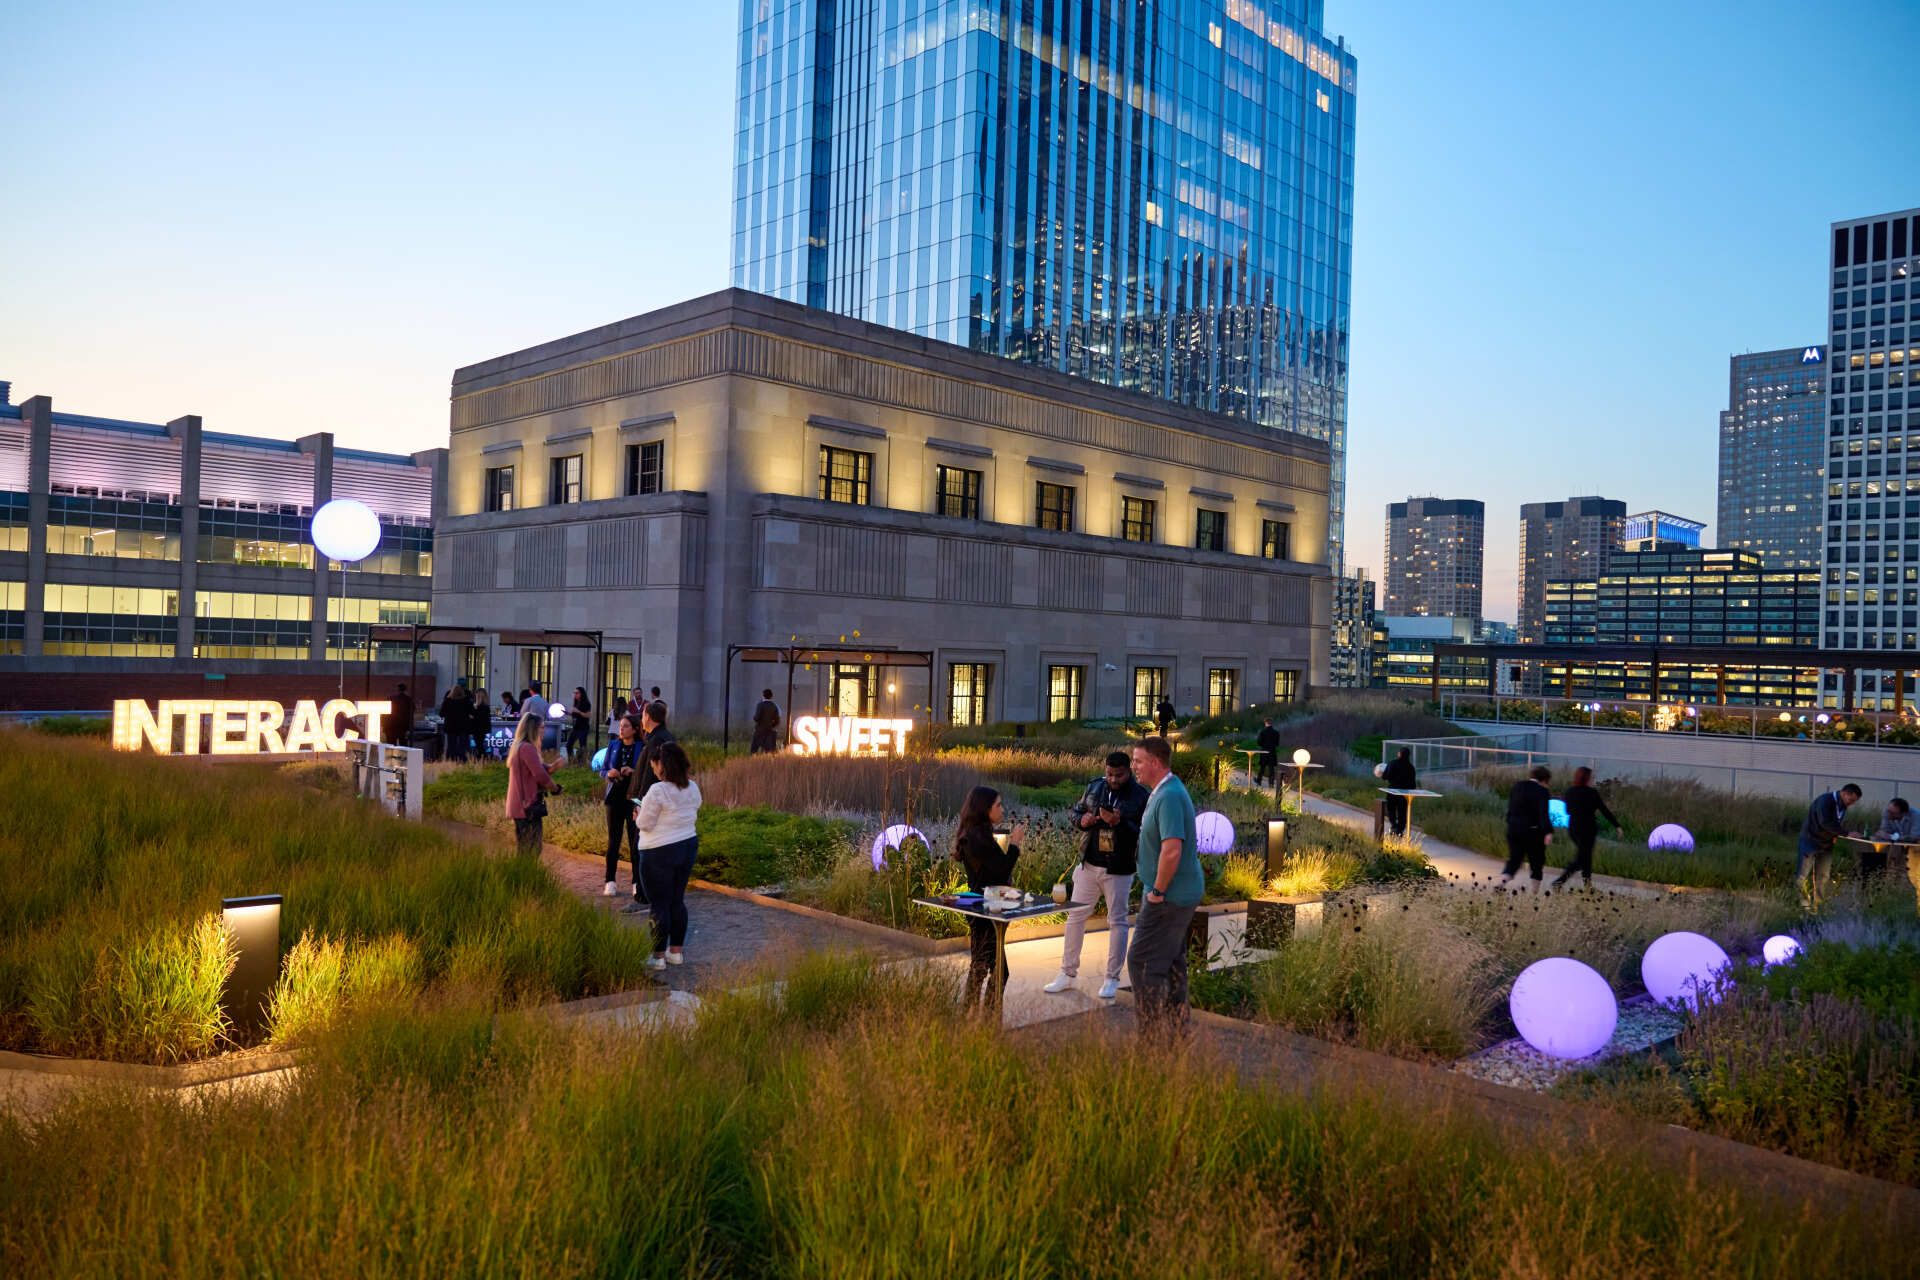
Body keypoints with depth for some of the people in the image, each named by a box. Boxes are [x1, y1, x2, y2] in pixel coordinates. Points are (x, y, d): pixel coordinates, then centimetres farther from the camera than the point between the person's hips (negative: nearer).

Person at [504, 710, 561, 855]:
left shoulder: (517, 747, 15)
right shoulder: (528, 748, -16)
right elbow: (540, 775, -20)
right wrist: (555, 788, -4)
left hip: (518, 805, 10)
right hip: (529, 805, -10)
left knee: (524, 848, 14)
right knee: (532, 850, -9)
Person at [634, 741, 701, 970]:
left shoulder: (658, 790, -20)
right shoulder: (692, 788, 2)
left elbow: (645, 824, -13)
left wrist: (639, 813, 7)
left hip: (660, 852, -7)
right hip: (689, 846, 7)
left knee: (659, 904, 3)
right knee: (677, 900, 16)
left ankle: (658, 956, 9)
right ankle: (677, 951, 23)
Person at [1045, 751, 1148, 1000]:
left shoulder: (1140, 796, -10)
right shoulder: (1094, 786, 3)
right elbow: (1076, 811, 14)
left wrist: (1119, 823, -31)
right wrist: (1082, 819, -9)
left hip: (1119, 871, -4)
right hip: (1089, 865, 4)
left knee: (1117, 922, 5)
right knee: (1075, 917, 8)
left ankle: (1112, 979, 18)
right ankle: (1068, 974, 20)